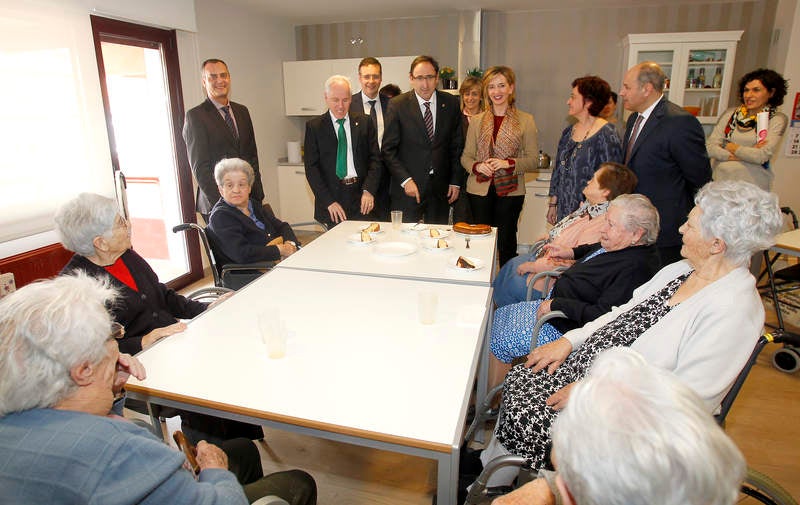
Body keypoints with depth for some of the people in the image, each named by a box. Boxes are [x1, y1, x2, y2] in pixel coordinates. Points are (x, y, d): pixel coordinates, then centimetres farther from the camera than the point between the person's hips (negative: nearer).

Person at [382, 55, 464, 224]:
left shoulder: (451, 103, 5)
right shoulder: (397, 105, -3)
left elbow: (457, 145, 10)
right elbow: (388, 150, -3)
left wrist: (456, 181, 6)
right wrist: (405, 180, -12)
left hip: (441, 190, 3)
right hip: (407, 191, -2)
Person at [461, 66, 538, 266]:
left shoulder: (526, 120, 2)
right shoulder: (476, 121, 8)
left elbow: (532, 159, 0)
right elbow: (466, 156, 8)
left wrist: (509, 164, -17)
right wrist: (477, 166, -13)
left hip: (510, 191, -2)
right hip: (479, 190, 2)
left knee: (506, 244, 5)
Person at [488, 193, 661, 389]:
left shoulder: (635, 267, -28)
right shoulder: (623, 246, 1)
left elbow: (602, 316, -32)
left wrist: (556, 305, -26)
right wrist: (572, 252, 15)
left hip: (565, 325, -11)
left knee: (498, 340, -7)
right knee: (499, 315, 14)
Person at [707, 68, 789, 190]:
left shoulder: (777, 119, 1)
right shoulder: (730, 114, 7)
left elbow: (763, 156, -11)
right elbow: (710, 147, -1)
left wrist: (727, 146, -3)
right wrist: (747, 154, -8)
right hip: (719, 181, 2)